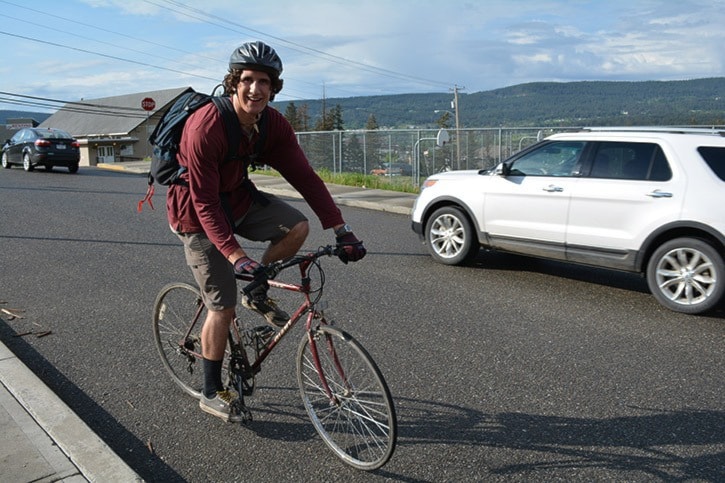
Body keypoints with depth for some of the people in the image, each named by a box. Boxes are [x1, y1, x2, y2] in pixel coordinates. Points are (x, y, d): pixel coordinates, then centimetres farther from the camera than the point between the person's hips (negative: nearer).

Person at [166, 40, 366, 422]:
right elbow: (205, 202, -30)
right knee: (223, 306, -5)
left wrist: (341, 230, -20)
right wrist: (235, 255, -39)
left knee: (297, 226, -19)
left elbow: (303, 176, -13)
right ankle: (212, 393, 16)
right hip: (198, 213, -5)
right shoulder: (206, 126, -29)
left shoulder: (273, 125, -12)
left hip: (238, 199, 6)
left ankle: (258, 295, 7)